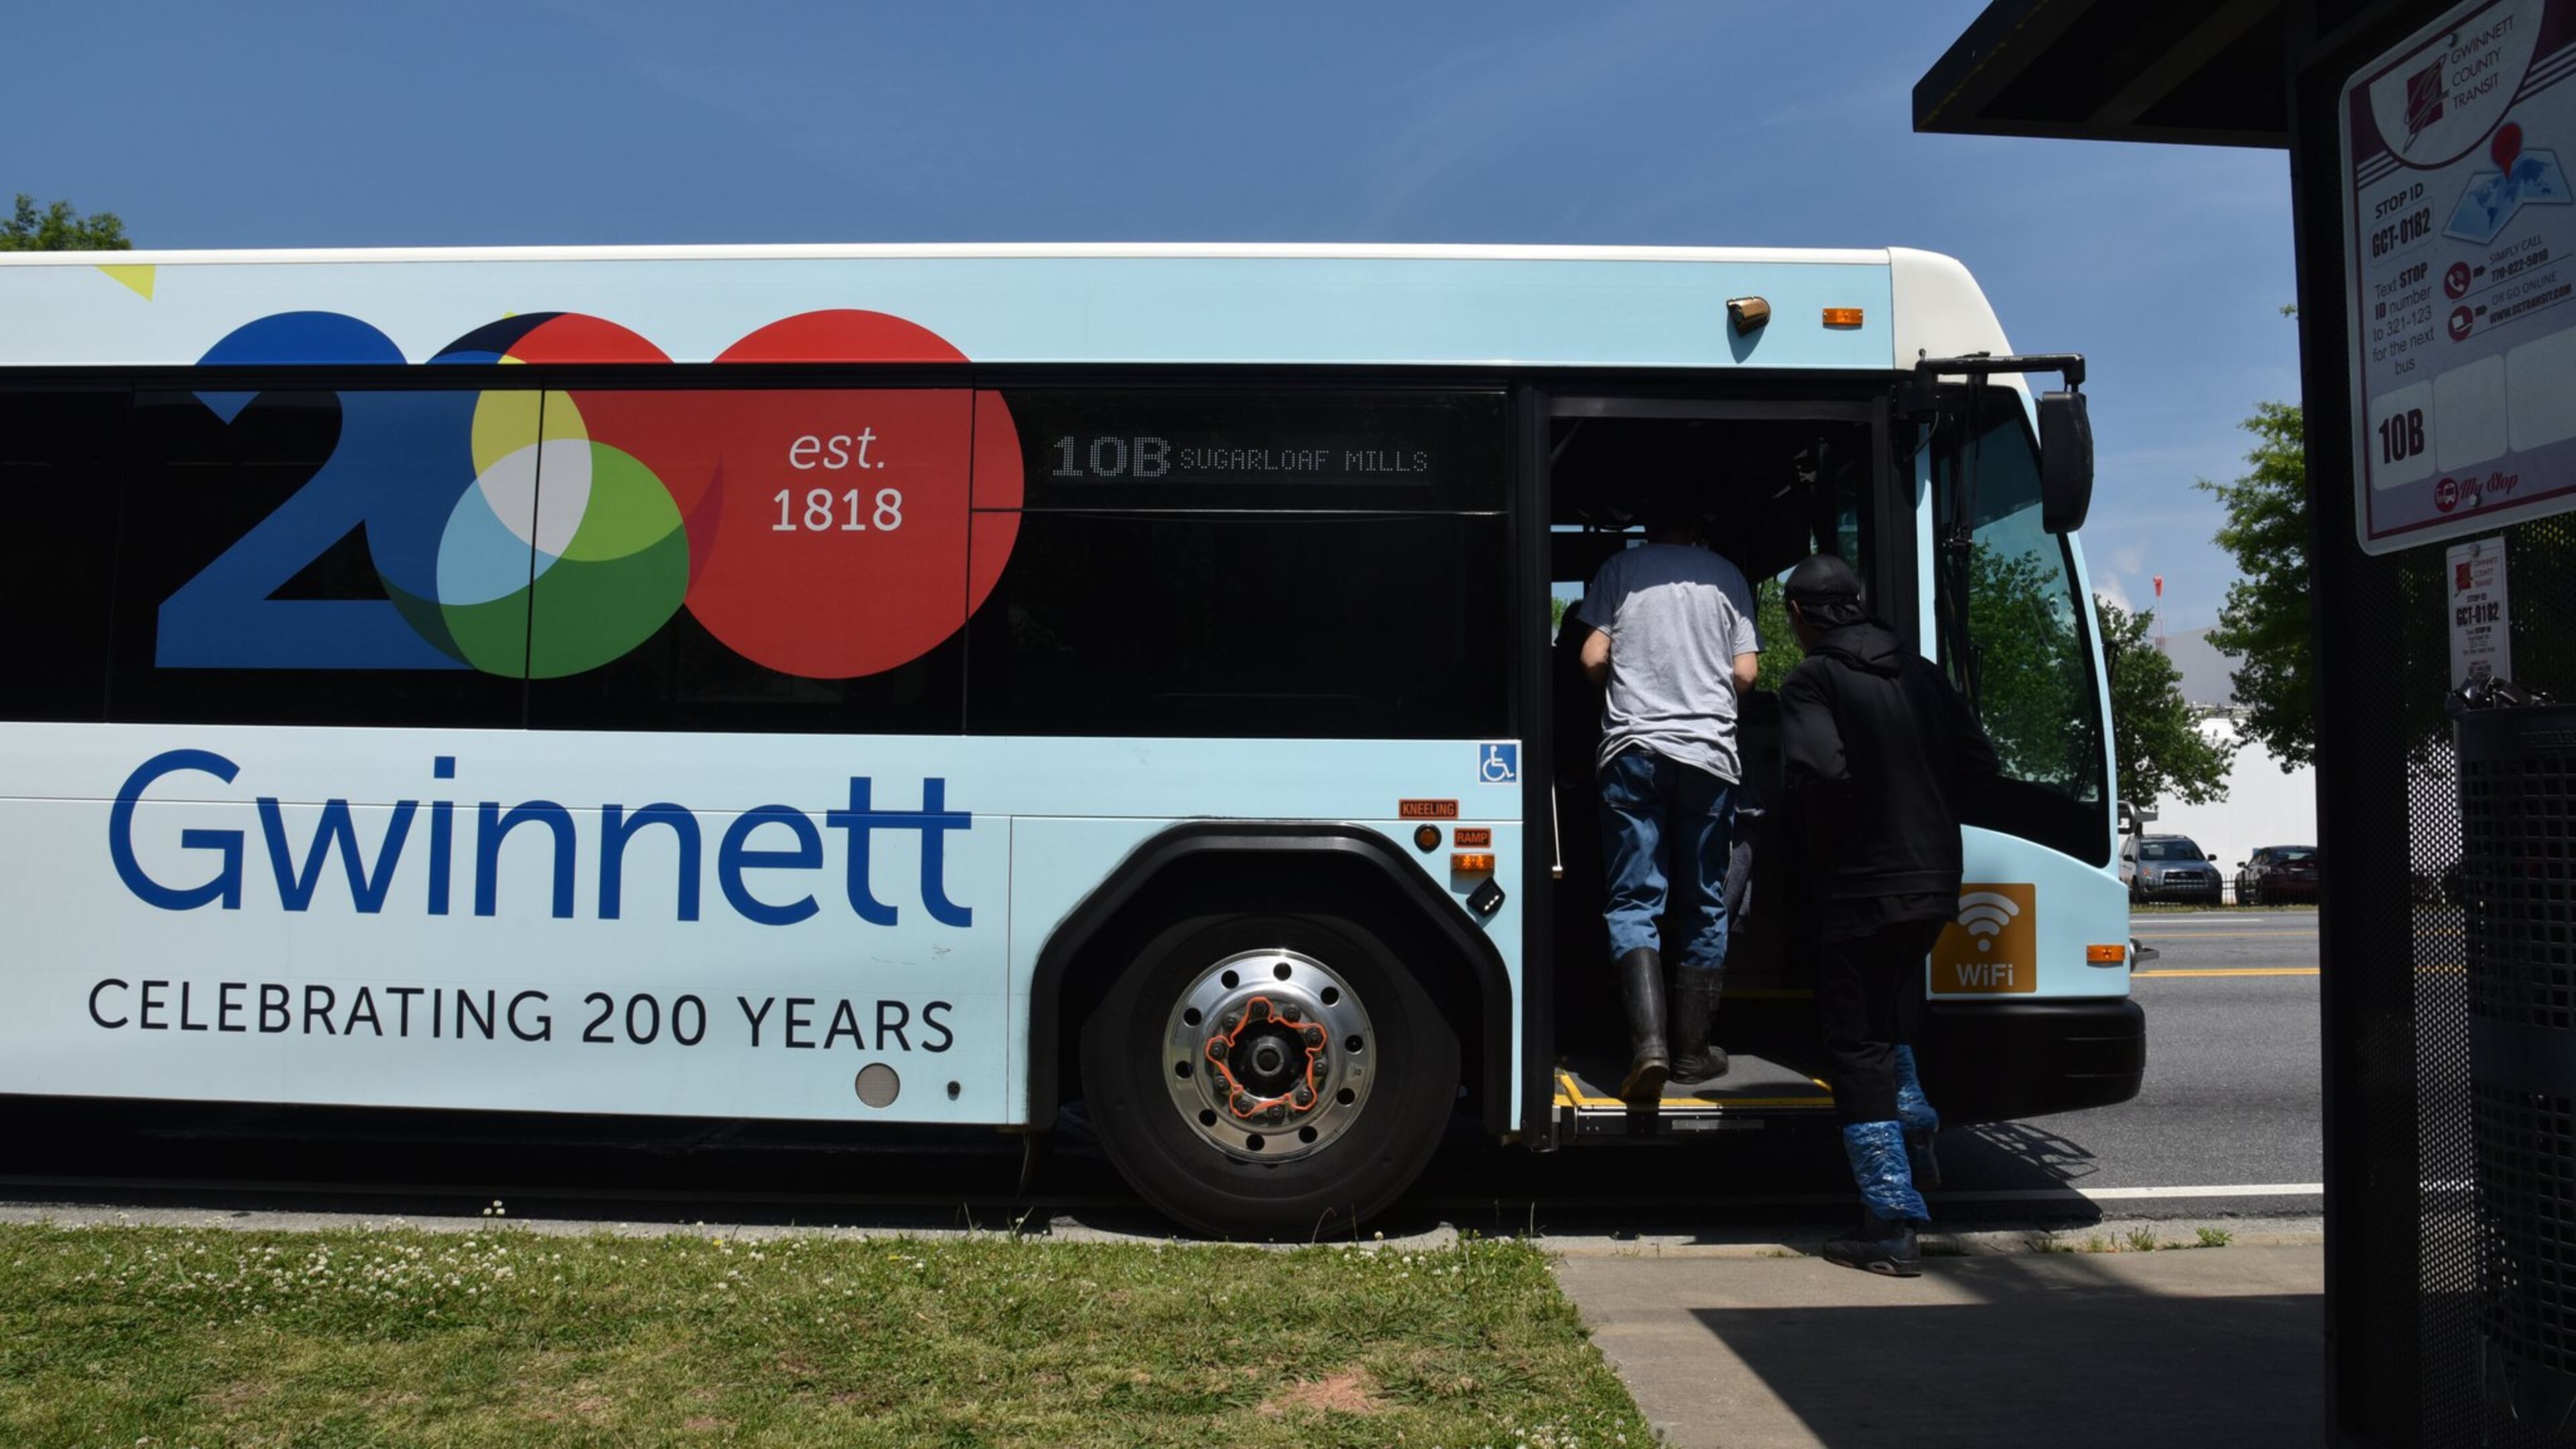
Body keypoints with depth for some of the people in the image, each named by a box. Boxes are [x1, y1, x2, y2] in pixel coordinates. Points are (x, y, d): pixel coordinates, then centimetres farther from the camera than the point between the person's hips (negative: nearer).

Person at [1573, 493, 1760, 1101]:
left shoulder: (1620, 567, 9)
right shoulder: (1726, 576, 13)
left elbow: (1593, 659, 0)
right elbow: (1745, 673, 6)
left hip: (1633, 748, -1)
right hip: (1709, 752, 1)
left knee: (1634, 902, -1)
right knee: (1705, 904, 10)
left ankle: (1649, 1041, -18)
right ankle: (1693, 1050, 11)